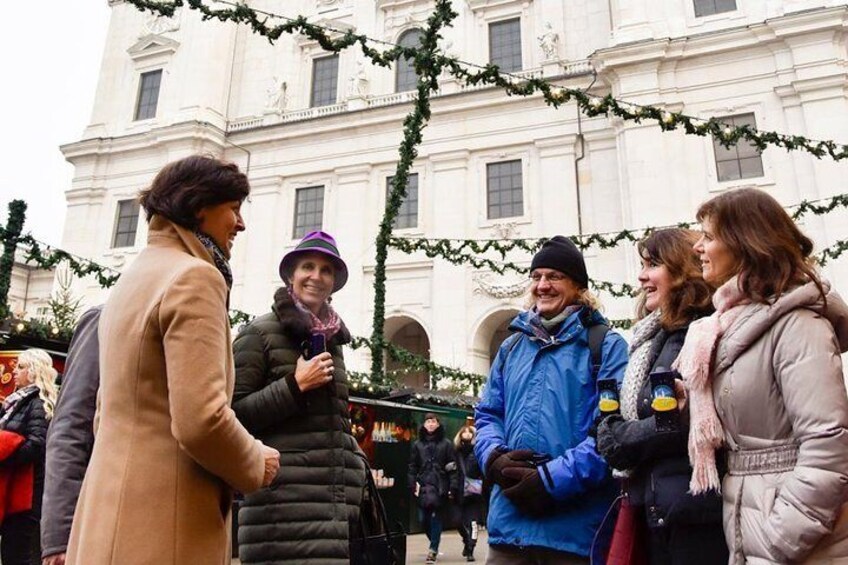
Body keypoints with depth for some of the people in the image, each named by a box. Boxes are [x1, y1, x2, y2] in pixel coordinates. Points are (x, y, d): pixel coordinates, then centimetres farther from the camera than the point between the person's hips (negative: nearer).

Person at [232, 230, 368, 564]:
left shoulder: (332, 339, 17)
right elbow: (234, 415, -9)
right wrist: (294, 386, -13)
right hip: (284, 496, -6)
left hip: (336, 498, 6)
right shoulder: (261, 333, -2)